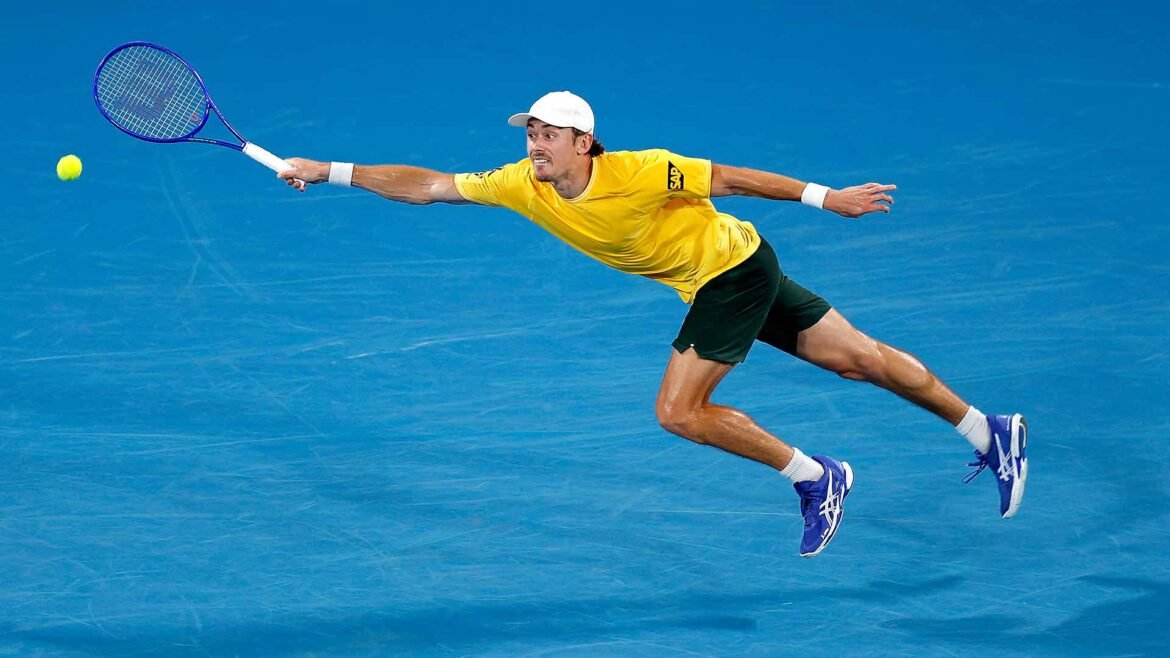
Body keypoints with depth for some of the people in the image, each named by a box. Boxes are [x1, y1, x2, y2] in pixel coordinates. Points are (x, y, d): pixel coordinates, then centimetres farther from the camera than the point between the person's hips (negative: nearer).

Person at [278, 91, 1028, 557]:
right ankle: (987, 431, 20)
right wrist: (329, 172, -14)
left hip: (737, 266, -6)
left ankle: (815, 478, 2)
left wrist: (828, 198, -18)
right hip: (711, 285, 6)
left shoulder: (640, 172, -28)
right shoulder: (524, 186, -10)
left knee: (680, 412, -12)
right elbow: (428, 185, -8)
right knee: (859, 358, 11)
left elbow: (734, 177, -21)